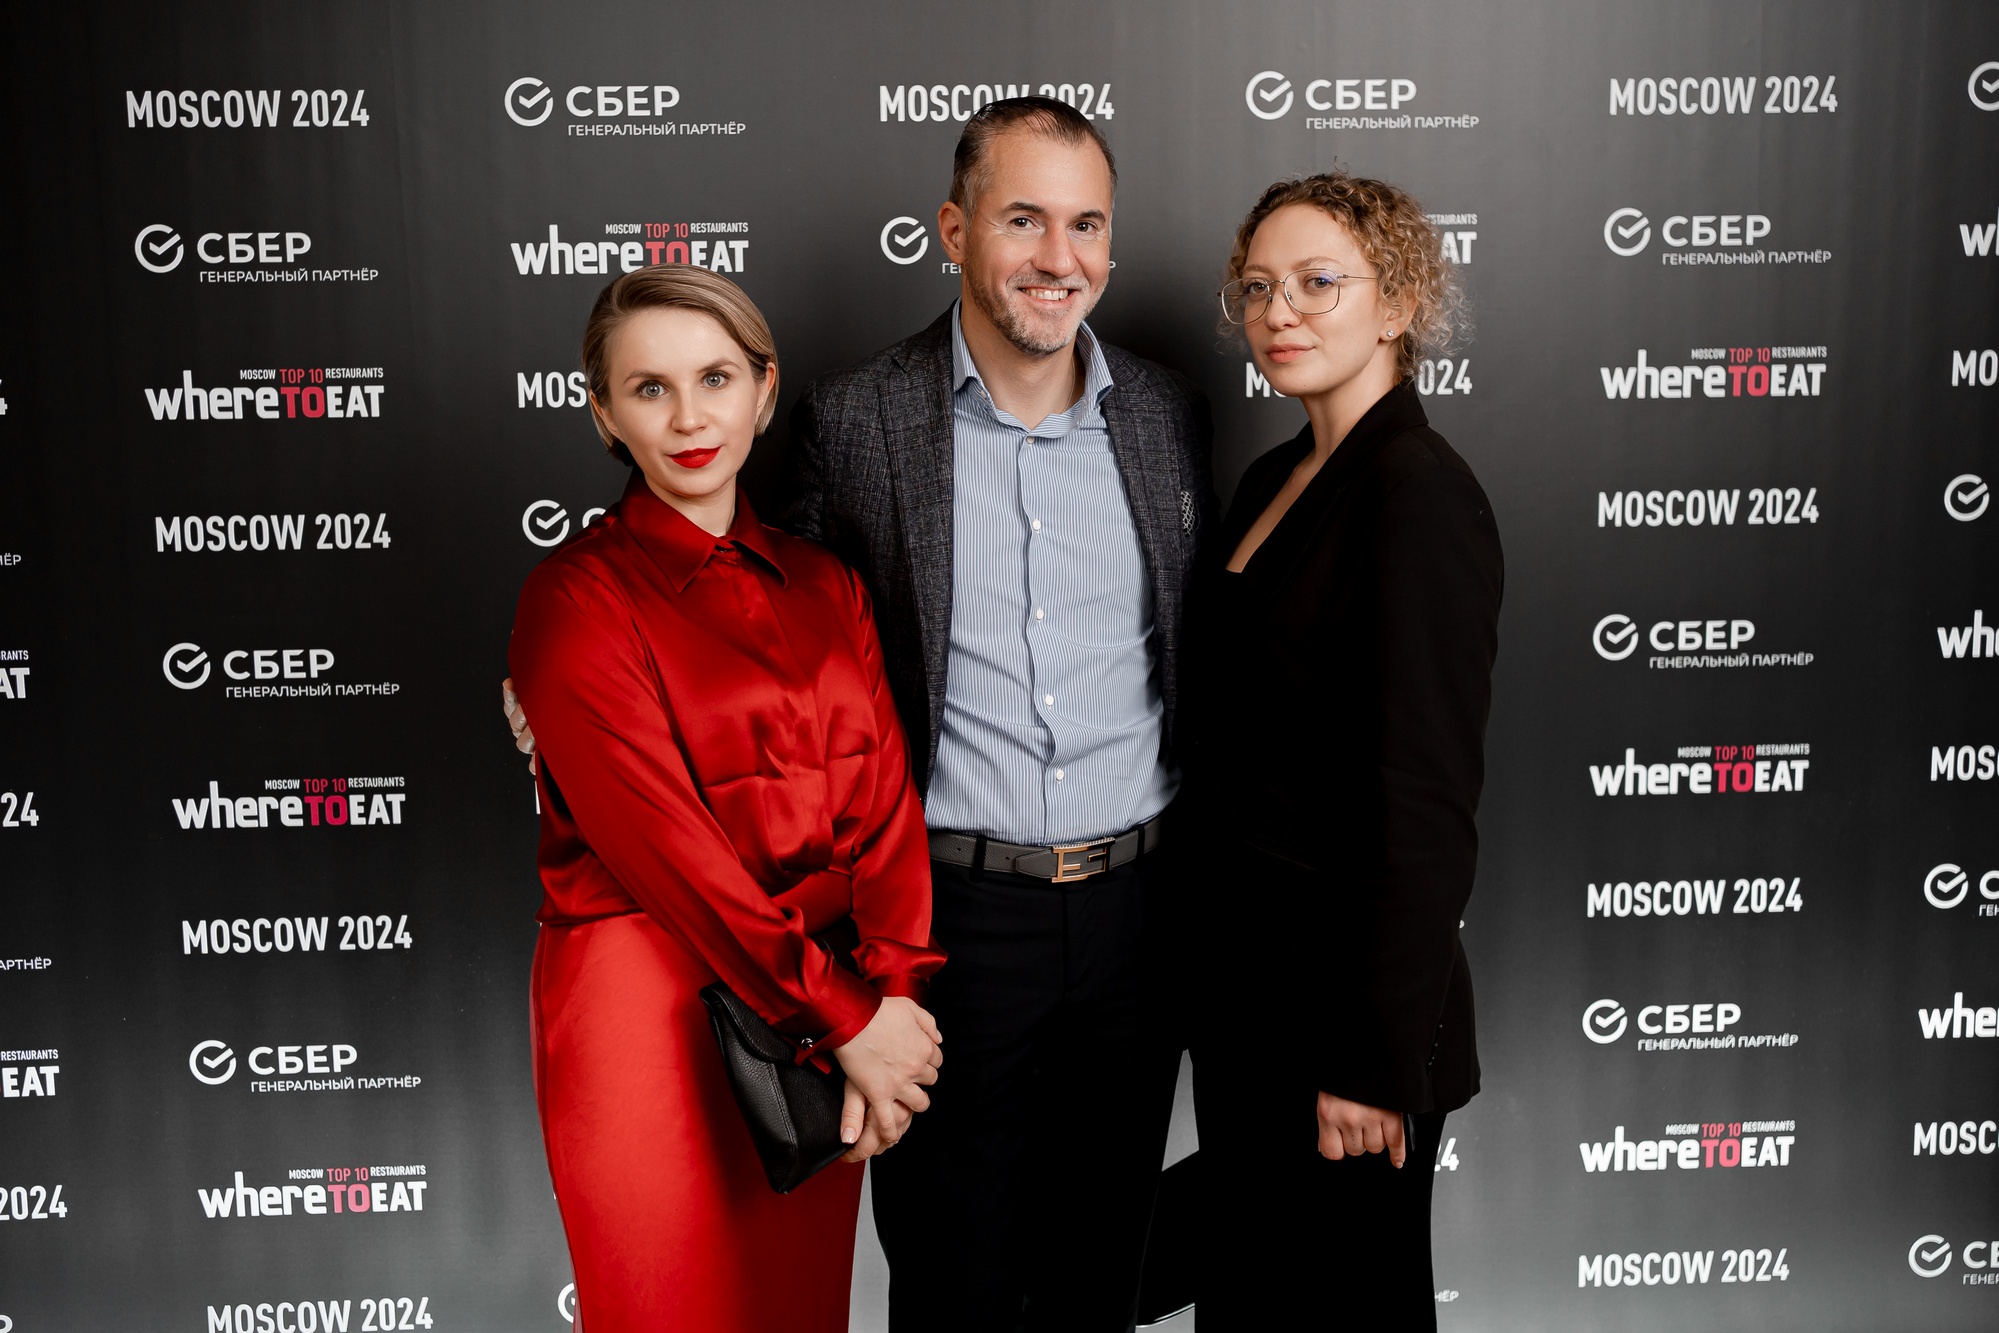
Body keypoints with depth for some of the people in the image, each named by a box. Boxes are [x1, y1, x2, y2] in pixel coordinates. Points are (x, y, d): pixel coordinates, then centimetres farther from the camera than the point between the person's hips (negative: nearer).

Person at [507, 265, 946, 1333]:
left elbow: (883, 801, 1)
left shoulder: (822, 581, 8)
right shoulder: (577, 598, -9)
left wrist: (890, 996, -12)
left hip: (824, 1023, 5)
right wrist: (847, 1016, -14)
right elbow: (666, 843, -15)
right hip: (650, 1013, -5)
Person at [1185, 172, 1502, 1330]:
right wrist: (1217, 953, 14)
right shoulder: (1273, 482, 9)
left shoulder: (1420, 493, -17)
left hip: (1349, 992, -8)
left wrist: (1375, 1062, -20)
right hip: (1247, 974, 8)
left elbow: (1429, 801, -21)